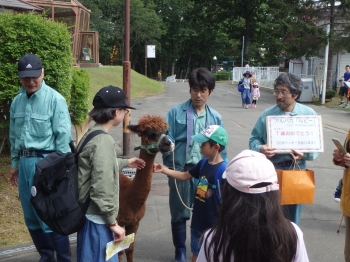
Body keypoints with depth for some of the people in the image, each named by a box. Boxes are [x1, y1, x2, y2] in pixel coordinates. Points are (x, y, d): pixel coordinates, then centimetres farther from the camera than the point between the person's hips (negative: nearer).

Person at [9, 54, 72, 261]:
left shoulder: (55, 99, -11)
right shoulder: (17, 101, 8)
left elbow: (63, 137, -11)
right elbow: (14, 136, 16)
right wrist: (15, 164, 18)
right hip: (24, 161, 7)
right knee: (31, 216, 14)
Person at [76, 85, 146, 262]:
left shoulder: (92, 134, 8)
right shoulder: (103, 140, -22)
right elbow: (101, 188, -25)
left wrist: (125, 163, 41)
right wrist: (112, 223, -17)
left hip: (89, 214, 10)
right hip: (97, 219, -10)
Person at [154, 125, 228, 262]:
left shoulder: (223, 170, -23)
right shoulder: (203, 163, 0)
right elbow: (184, 175, 12)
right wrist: (164, 170, 2)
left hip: (213, 225, -7)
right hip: (198, 221, 7)